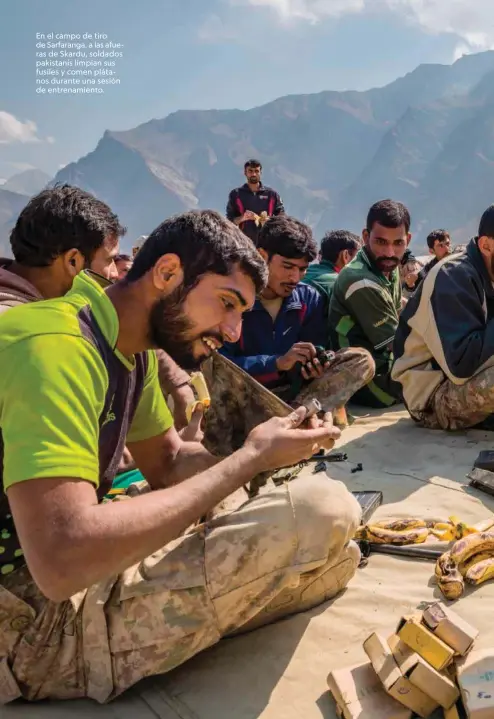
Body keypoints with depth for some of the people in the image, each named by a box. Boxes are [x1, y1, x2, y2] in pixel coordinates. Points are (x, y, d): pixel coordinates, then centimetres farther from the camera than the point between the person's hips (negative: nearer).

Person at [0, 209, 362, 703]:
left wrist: (267, 450, -6)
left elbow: (169, 465, 15)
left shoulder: (130, 348, 6)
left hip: (81, 579, 9)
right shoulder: (56, 345, -25)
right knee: (326, 513, -21)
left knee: (329, 554, 9)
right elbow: (64, 560, -35)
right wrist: (249, 459, -25)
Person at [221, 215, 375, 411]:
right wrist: (277, 363, -25)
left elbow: (317, 350, 6)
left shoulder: (310, 298, 5)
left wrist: (317, 364, -19)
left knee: (361, 360, -15)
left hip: (293, 393, 5)